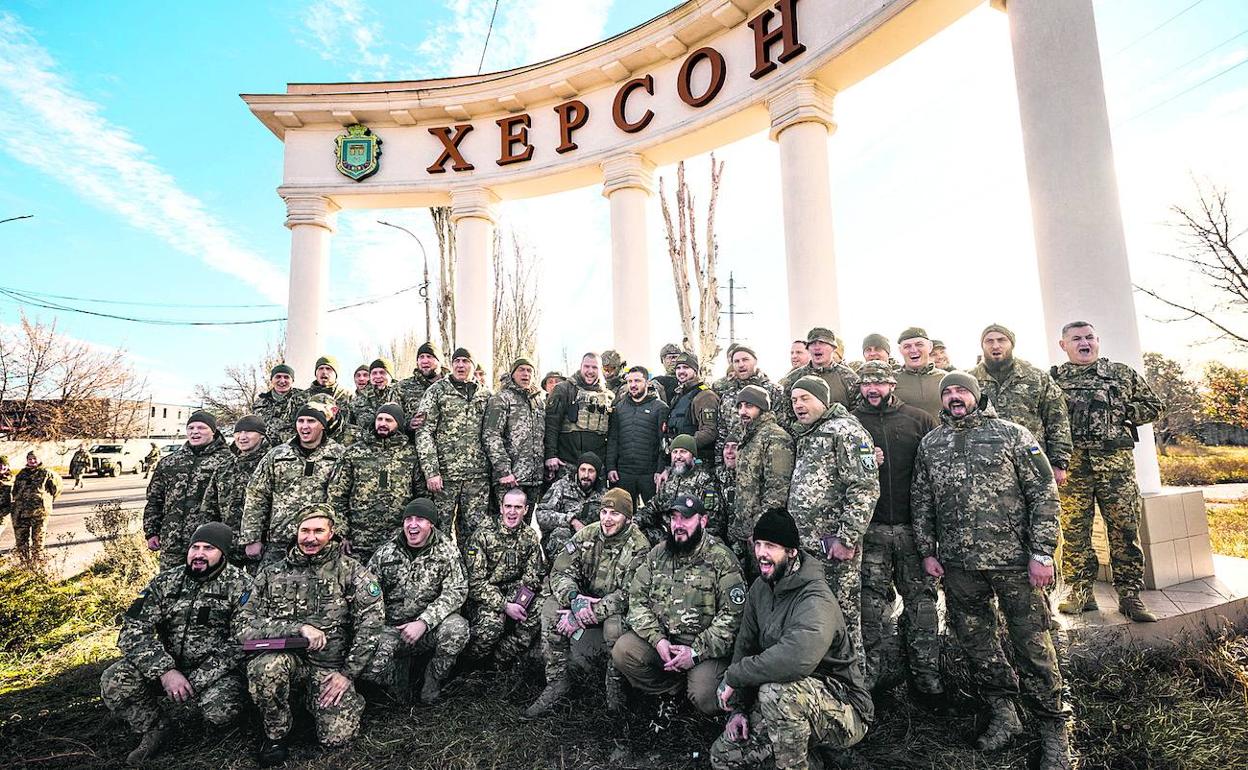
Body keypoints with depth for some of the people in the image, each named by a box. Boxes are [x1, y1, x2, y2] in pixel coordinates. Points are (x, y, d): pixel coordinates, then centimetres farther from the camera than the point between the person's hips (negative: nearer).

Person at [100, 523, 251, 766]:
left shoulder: (240, 585, -11)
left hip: (216, 671, -4)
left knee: (220, 711, -31)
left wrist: (197, 681, -21)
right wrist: (165, 672, -20)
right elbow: (133, 630, -7)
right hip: (167, 666, 5)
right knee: (113, 681, -18)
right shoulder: (166, 582, 1)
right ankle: (153, 729, 6)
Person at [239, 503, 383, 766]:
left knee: (337, 736, -18)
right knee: (265, 668, -32)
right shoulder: (271, 575, 4)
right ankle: (276, 732, -2)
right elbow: (246, 628, -4)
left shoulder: (350, 571, -2)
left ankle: (311, 699, 16)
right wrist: (299, 628, -19)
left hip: (331, 667, -1)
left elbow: (371, 620, -9)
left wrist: (348, 673, -12)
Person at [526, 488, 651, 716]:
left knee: (614, 626, -36)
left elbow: (627, 595, -25)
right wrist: (574, 598, -30)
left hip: (618, 610, -4)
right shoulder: (587, 534, -5)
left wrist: (585, 614, -30)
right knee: (551, 606, -21)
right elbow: (560, 571, -7)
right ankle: (556, 681, -10)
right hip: (585, 600, 4)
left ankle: (615, 685, -6)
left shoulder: (639, 548, -18)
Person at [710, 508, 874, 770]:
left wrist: (734, 676, -31)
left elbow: (796, 660, -44)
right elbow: (744, 646, 7)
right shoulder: (759, 589, 1)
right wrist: (739, 708, -3)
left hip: (845, 714, -8)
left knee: (775, 690, -37)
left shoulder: (815, 600, -27)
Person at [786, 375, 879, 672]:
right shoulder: (804, 437, 19)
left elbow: (865, 488, -17)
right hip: (804, 546, 9)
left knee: (843, 619, 2)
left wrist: (847, 539, -20)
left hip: (834, 546, -8)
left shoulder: (845, 430, -8)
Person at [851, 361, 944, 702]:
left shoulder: (920, 420, 7)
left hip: (914, 525, 1)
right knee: (872, 604, 3)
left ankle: (927, 679, 19)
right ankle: (869, 677, 15)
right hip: (870, 528, 0)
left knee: (921, 601, 6)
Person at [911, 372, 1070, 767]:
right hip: (958, 564, 3)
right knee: (976, 642, 13)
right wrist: (927, 551, 6)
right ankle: (1003, 714, 32)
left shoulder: (1012, 434, -1)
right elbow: (921, 501, 11)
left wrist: (1042, 553, -10)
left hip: (1015, 560, -3)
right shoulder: (929, 444, 8)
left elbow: (1044, 494, -4)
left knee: (1032, 644, 5)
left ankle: (1053, 727, 24)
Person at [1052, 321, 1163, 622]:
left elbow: (1153, 406, 16)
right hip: (1072, 465, -1)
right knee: (1073, 530, 2)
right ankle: (1080, 592, 12)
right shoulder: (1054, 379, 8)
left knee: (1125, 529, 3)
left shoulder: (1123, 374, 13)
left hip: (1116, 462, 1)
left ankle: (1129, 595, 13)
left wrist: (1121, 413, -1)